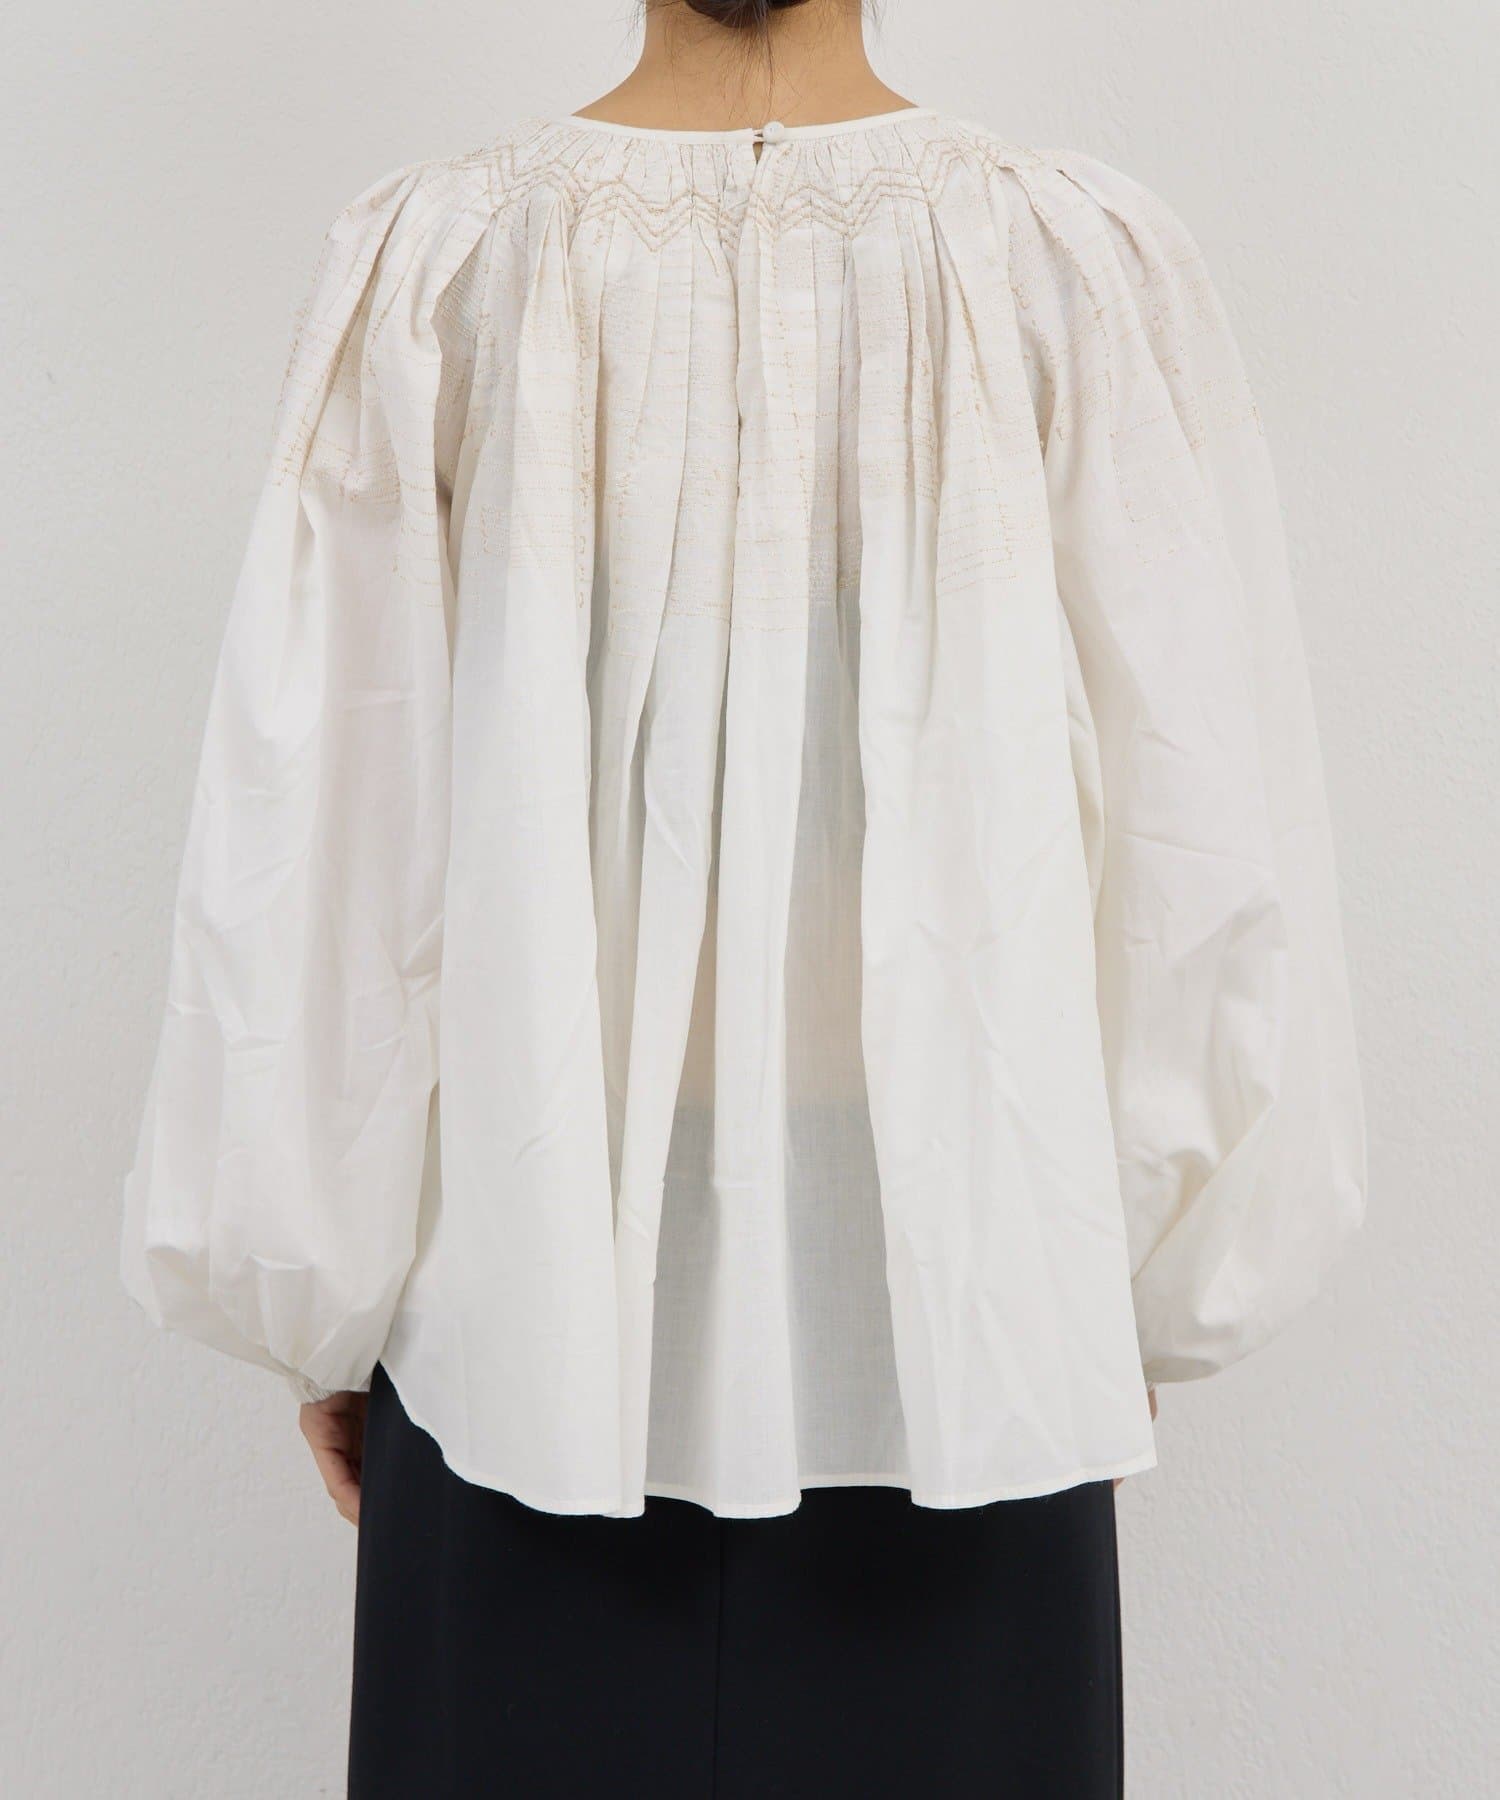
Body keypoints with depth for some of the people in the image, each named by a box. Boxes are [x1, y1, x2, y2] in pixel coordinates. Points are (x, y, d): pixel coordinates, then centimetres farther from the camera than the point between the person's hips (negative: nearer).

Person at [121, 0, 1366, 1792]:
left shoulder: (438, 264, -7)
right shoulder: (1084, 267, -7)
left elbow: (313, 827, -6)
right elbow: (1208, 841, -6)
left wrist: (319, 1300, 7)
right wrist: (1156, 1277, 8)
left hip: (534, 1305, 1)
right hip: (958, 1314, 1)